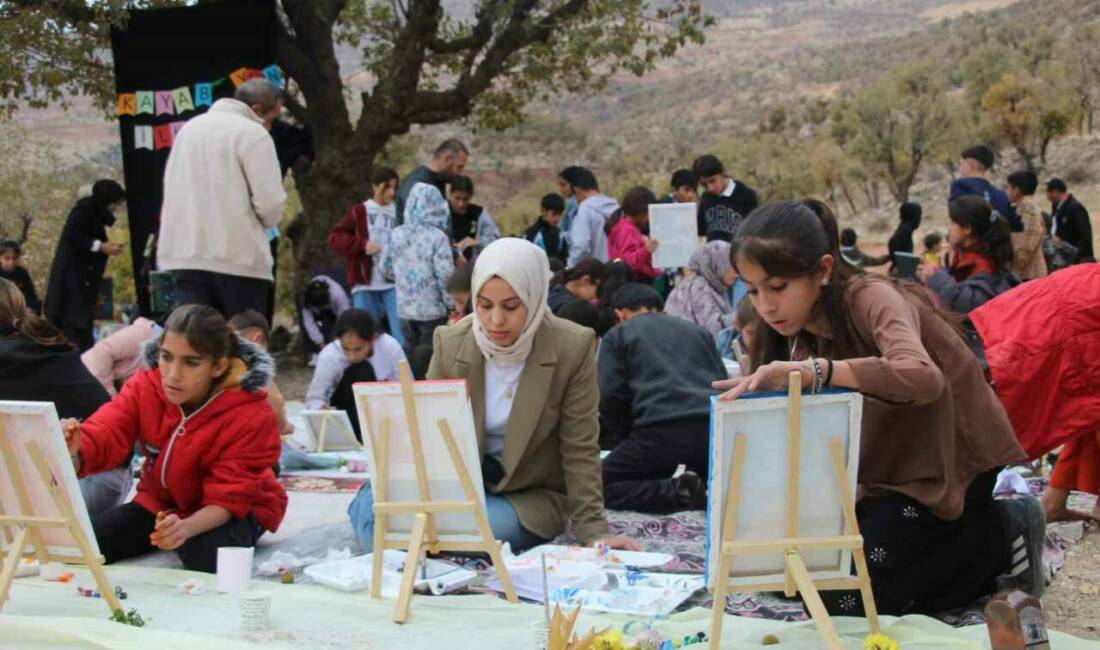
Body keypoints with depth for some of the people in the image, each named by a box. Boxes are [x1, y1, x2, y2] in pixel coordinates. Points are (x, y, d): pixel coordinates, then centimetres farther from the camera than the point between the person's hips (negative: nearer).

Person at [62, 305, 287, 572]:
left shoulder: (251, 417, -28)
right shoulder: (145, 387, -17)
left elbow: (227, 499, -28)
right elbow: (104, 434, -30)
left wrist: (187, 528, -50)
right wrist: (73, 455, -56)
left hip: (235, 510, -4)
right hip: (160, 502, 4)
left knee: (208, 560, -38)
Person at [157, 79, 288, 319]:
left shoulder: (189, 128, 16)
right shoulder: (253, 134, -7)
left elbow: (173, 191, 22)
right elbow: (270, 202, -12)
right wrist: (269, 220, 8)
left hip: (182, 255, 6)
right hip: (238, 256, -6)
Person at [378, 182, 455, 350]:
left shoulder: (397, 234, -1)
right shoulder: (437, 237, -15)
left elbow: (385, 268, 9)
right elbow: (445, 275, -16)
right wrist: (452, 305, -2)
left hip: (405, 308, 5)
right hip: (432, 310, -5)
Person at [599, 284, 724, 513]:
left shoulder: (617, 335, 16)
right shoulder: (698, 331, 30)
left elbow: (611, 397, 5)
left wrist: (620, 441, 18)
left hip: (660, 429, -5)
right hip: (714, 428, 5)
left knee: (602, 487, 8)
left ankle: (679, 492, -14)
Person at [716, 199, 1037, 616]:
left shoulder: (871, 299, -24)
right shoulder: (802, 337, 0)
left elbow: (922, 378, -45)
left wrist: (810, 371, -53)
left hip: (949, 468, -8)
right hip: (887, 472, 8)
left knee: (848, 597, -16)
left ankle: (1000, 539, 0)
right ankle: (958, 548, 14)